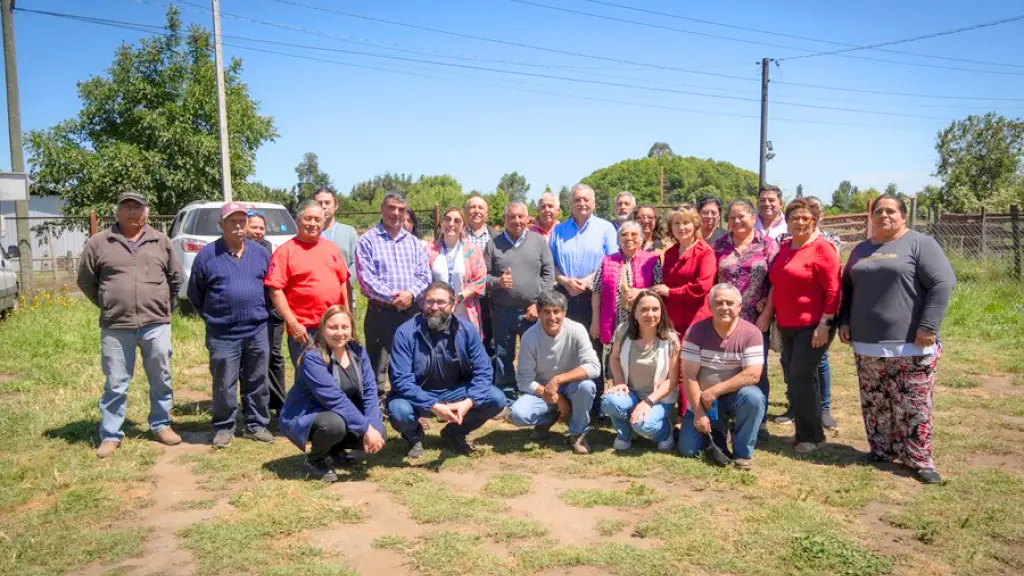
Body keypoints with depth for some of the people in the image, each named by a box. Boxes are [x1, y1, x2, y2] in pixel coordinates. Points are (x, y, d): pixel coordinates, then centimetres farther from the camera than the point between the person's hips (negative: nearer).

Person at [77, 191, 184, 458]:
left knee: (161, 380, 10)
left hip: (156, 325, 1)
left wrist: (163, 306, 11)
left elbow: (176, 277, 13)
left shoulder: (161, 241, 7)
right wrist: (109, 306, 10)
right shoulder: (98, 243, 3)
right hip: (115, 328, -1)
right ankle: (110, 435, 17)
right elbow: (86, 280, 10)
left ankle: (161, 426, 25)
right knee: (115, 384, 6)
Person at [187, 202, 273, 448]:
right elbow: (195, 293, 8)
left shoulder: (260, 252, 7)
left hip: (258, 332, 3)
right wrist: (212, 316, 10)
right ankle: (223, 428, 18)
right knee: (224, 386, 4)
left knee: (257, 383, 10)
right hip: (223, 335, -2)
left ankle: (256, 425, 21)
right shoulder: (207, 255, -2)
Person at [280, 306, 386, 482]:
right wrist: (366, 428, -33)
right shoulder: (313, 358, -24)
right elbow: (335, 399, -32)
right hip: (304, 418, -6)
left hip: (344, 416, 6)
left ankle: (334, 452, 13)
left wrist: (373, 427, -22)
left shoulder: (357, 351, -5)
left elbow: (369, 390, -8)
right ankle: (314, 461, -6)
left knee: (377, 434, -14)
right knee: (335, 423, -37)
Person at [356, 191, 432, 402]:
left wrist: (411, 293, -12)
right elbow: (366, 278, -10)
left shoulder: (413, 241, 14)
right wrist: (392, 297, -18)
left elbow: (424, 274, 7)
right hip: (381, 311, -4)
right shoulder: (368, 241, -1)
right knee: (377, 365, 0)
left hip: (411, 311, 4)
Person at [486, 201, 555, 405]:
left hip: (533, 311, 0)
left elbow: (548, 275, 2)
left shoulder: (539, 241, 5)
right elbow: (483, 275, 5)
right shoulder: (493, 244, 6)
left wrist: (538, 303, -6)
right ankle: (507, 397, 19)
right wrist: (497, 282, -17)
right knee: (503, 357, 7)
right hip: (502, 312, 1)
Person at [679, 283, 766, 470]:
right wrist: (698, 413, -18)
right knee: (688, 450, -9)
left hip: (735, 394, -1)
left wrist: (715, 391, -24)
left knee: (754, 398, -35)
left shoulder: (751, 333, -14)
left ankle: (743, 452, -12)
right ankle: (717, 432, 24)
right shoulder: (696, 330, -12)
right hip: (702, 399, 1)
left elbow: (753, 375, -22)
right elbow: (689, 375, -14)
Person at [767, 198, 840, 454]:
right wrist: (770, 313, 15)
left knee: (801, 377, -8)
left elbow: (833, 290, -14)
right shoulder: (784, 247, 11)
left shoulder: (822, 248, -10)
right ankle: (801, 423, 24)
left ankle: (811, 435, 7)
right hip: (787, 325, 7)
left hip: (812, 325, -7)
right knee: (793, 377, 11)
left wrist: (824, 325, -18)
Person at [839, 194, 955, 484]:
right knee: (874, 404, 10)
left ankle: (919, 460, 10)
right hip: (867, 344, 5)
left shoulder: (920, 243, -3)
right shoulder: (861, 250, 16)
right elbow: (847, 288, 23)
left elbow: (943, 283, -11)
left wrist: (928, 325, -17)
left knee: (913, 406, -1)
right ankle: (881, 451, 23)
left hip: (911, 345, -5)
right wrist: (844, 321, 12)